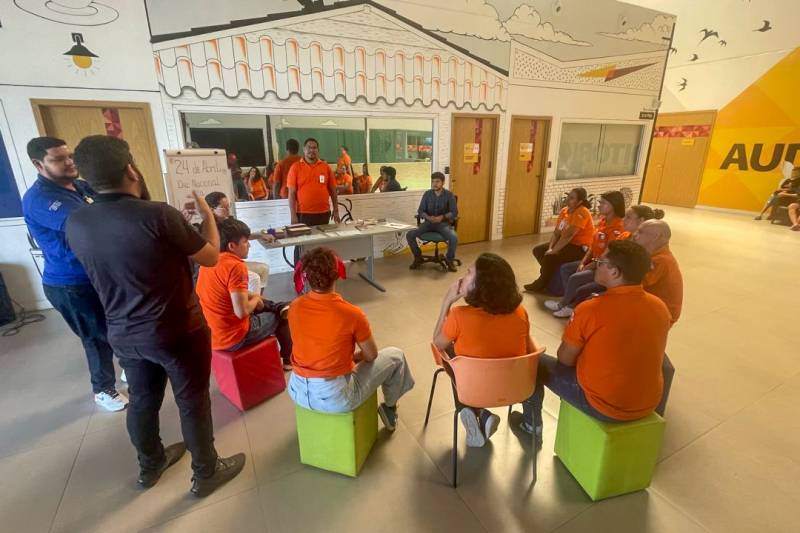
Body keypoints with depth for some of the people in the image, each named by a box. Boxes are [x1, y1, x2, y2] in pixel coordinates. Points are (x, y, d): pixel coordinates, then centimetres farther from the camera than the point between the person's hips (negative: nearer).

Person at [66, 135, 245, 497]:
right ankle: (206, 473, 31)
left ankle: (150, 465, 48)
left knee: (142, 400, 25)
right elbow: (211, 257, -13)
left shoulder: (75, 224, -4)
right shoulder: (158, 215, -24)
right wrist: (208, 214, 2)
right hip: (178, 332, -6)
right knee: (193, 402, 12)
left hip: (123, 335, 6)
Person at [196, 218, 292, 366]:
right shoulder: (235, 266, -26)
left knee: (271, 307, 25)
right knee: (282, 315, 14)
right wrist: (256, 299, -9)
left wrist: (250, 296, 6)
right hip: (232, 338, -8)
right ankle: (287, 358, 33)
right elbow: (242, 312, -28)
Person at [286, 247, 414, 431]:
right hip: (335, 398, -5)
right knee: (395, 356, 12)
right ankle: (390, 407, 35)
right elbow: (371, 356, -5)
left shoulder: (294, 307, -7)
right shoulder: (351, 314, -22)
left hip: (297, 390, 6)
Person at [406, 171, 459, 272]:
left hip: (443, 223, -2)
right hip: (428, 222, 2)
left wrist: (442, 217, -25)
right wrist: (428, 217, -22)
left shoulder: (449, 195, -3)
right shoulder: (427, 194, 2)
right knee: (409, 234, -20)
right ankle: (418, 257, 3)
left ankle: (450, 260, -5)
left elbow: (454, 212, -6)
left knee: (454, 237, -33)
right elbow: (420, 211, 1)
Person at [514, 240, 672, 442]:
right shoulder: (660, 307, -5)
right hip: (648, 403, 6)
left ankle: (531, 424, 29)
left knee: (535, 363, 9)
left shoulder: (591, 310, -24)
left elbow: (565, 359, -13)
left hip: (605, 405, -6)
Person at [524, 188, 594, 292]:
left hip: (580, 248, -9)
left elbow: (568, 235, -27)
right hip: (567, 244, 9)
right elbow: (556, 233, 4)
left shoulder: (582, 213, -20)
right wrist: (550, 248, -11)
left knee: (550, 257, -28)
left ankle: (541, 284, -4)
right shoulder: (564, 211, 6)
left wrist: (553, 251, -27)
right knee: (537, 250, 5)